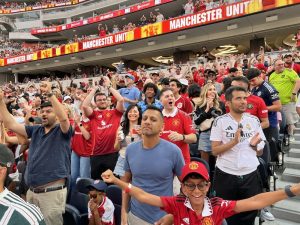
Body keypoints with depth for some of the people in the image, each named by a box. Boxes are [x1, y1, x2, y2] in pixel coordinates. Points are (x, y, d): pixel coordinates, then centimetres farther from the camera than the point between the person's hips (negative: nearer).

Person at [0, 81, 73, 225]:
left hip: (52, 191, -6)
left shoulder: (62, 131, -5)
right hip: (31, 191, 6)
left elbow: (64, 118, -26)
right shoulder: (35, 130, 12)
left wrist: (50, 94, -30)